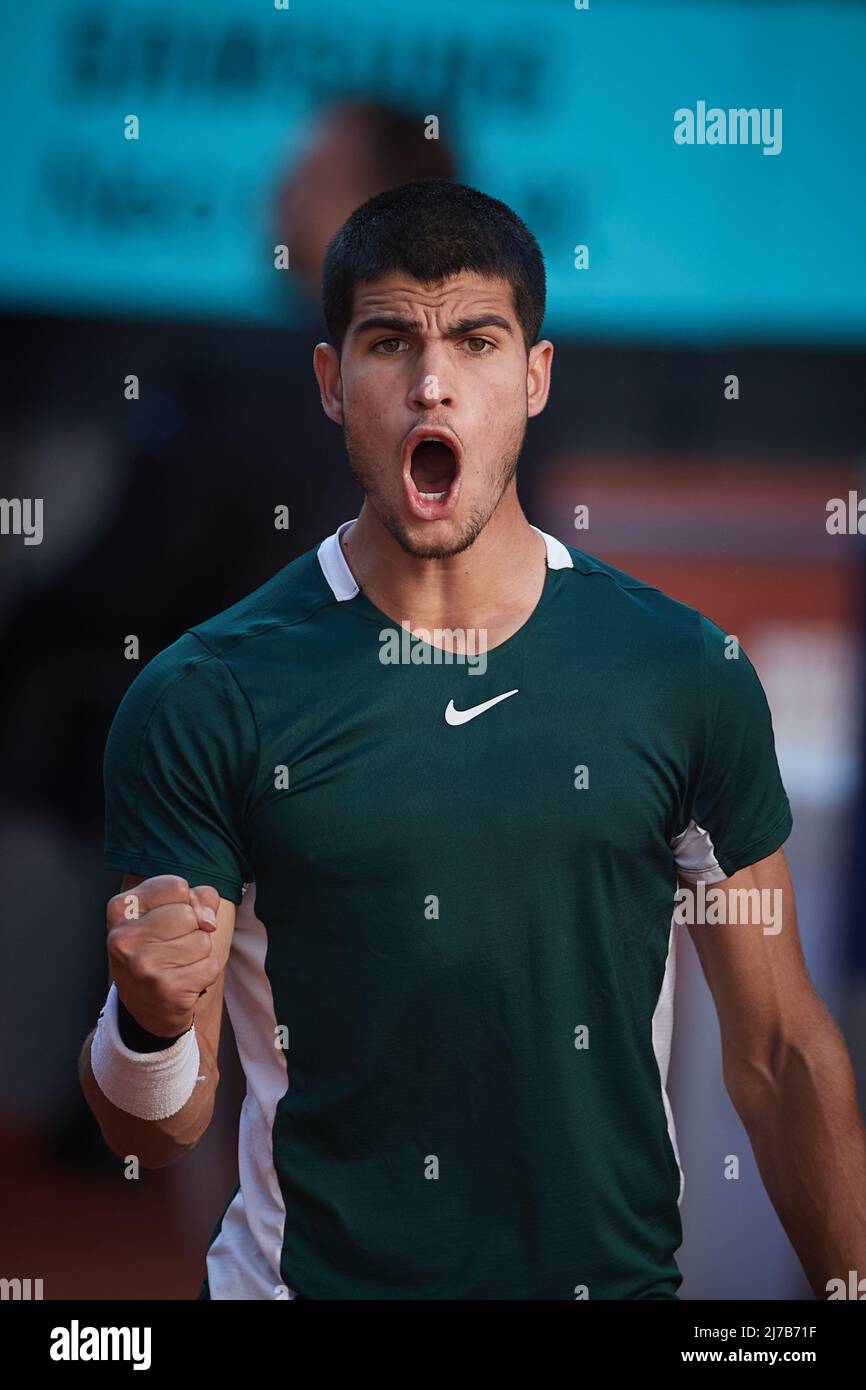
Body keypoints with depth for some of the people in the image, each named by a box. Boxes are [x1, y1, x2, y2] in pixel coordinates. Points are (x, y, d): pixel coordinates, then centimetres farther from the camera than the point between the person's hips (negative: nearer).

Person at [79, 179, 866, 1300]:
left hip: (620, 1272, 2)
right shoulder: (204, 698, -9)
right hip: (310, 1273, -2)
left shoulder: (685, 671, -4)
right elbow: (152, 1133, -8)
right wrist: (150, 1025, -29)